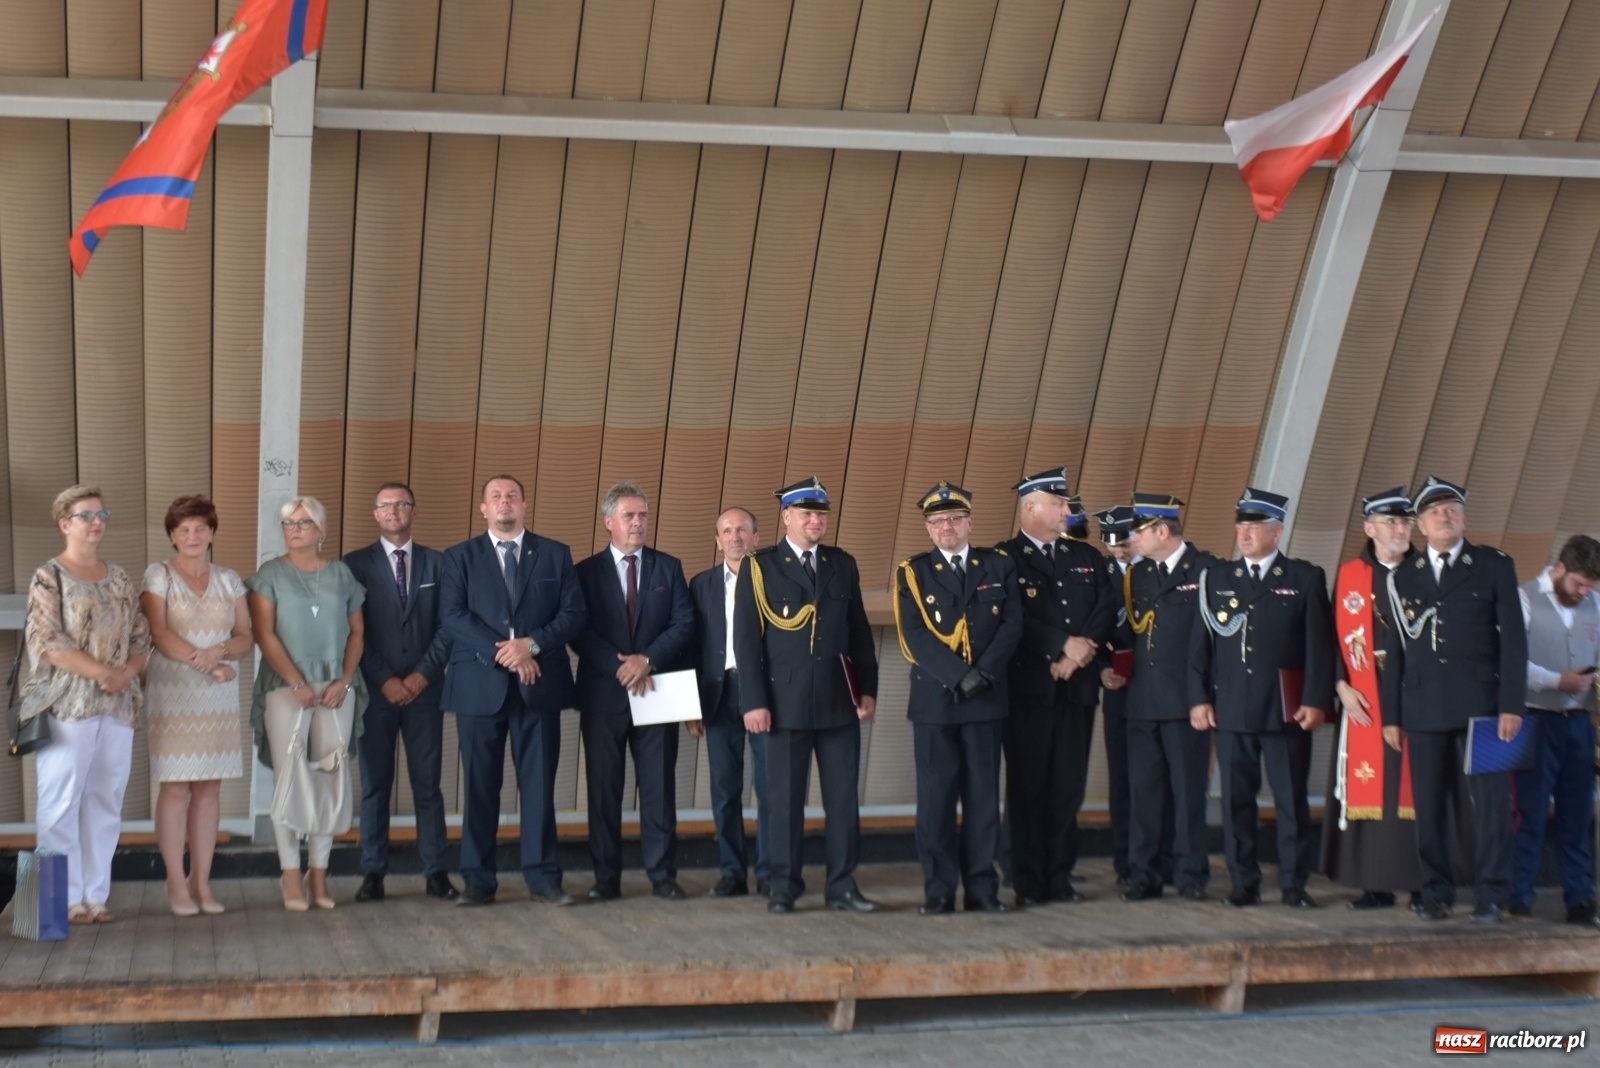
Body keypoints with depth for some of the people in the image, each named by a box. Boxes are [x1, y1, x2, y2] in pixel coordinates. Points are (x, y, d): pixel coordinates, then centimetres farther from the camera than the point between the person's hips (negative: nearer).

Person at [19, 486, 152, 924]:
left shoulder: (119, 579, 15)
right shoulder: (48, 578, -2)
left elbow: (142, 637, 14)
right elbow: (46, 641, -12)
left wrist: (126, 673, -7)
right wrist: (101, 672, -18)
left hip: (117, 706, 5)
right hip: (66, 704, -5)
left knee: (105, 801, 6)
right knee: (61, 800, -4)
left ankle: (95, 894, 13)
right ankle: (66, 898, 2)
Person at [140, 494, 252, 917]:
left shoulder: (229, 580, 12)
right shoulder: (159, 576, 1)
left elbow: (245, 636, 9)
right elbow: (158, 633, -9)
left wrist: (220, 651, -13)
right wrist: (206, 664, -17)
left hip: (219, 696, 3)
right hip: (173, 693, -3)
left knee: (210, 787, 3)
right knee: (175, 786, -5)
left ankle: (202, 881, 8)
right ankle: (176, 883, 2)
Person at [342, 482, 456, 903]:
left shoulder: (437, 563, 9)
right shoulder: (355, 564, 4)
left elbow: (447, 626, 4)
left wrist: (423, 675, -7)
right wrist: (385, 680, -9)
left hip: (424, 688, 1)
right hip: (376, 690, -1)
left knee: (428, 782, 2)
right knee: (375, 784, 2)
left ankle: (436, 872, 5)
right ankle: (373, 873, 7)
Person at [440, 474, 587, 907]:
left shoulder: (555, 555, 11)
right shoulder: (460, 557, 8)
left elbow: (574, 612, 3)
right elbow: (452, 616, -5)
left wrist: (532, 644, -13)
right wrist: (502, 652, -15)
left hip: (540, 685, 1)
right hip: (479, 685, 0)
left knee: (539, 785, 2)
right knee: (480, 786, 3)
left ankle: (543, 878, 8)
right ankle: (478, 881, 8)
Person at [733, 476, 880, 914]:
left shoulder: (843, 564, 13)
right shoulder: (759, 567, 2)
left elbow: (859, 631, 14)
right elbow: (747, 639, -2)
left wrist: (868, 689, 6)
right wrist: (754, 701, -9)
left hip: (839, 701, 3)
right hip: (787, 702, -3)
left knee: (844, 798, 3)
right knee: (785, 799, 2)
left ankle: (842, 886, 11)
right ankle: (784, 887, 11)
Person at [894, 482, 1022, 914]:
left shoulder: (999, 566, 10)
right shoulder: (912, 573, 5)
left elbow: (1012, 625, 2)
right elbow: (914, 637, -6)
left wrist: (984, 672, -12)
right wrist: (959, 676, -16)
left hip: (987, 699, 1)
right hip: (934, 700, -1)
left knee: (983, 797, 4)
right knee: (935, 798, -1)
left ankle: (981, 889, 10)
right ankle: (939, 890, 5)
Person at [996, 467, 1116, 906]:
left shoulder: (1087, 558, 16)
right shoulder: (1004, 559, 0)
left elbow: (1107, 611, 5)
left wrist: (1080, 653, -10)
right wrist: (1064, 645, -15)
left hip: (1077, 688, 4)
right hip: (1029, 689, -4)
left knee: (1069, 787, 5)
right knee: (1028, 786, 0)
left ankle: (1059, 878, 13)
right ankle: (1028, 883, 4)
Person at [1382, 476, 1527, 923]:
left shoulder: (1494, 565, 7)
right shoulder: (1403, 577, 13)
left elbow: (1513, 638, 2)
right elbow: (1394, 649, 12)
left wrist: (1512, 705, -7)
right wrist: (1391, 715, 7)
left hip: (1481, 702, -2)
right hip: (1424, 708, 2)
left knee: (1491, 802, -4)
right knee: (1428, 807, 3)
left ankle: (1491, 895, 3)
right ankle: (1436, 893, 11)